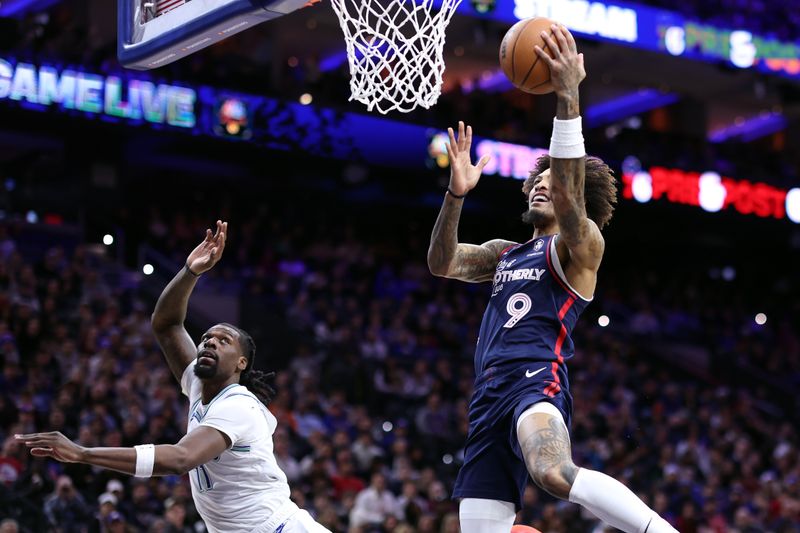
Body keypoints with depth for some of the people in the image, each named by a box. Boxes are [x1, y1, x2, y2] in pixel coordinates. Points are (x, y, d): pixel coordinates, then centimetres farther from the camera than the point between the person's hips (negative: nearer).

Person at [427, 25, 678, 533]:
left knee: (556, 474, -40)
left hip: (536, 381, -7)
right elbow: (442, 263, 15)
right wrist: (457, 194, -1)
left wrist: (568, 98, -26)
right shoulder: (506, 253, 28)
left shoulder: (581, 244, 5)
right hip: (489, 395, 8)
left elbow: (568, 195, -15)